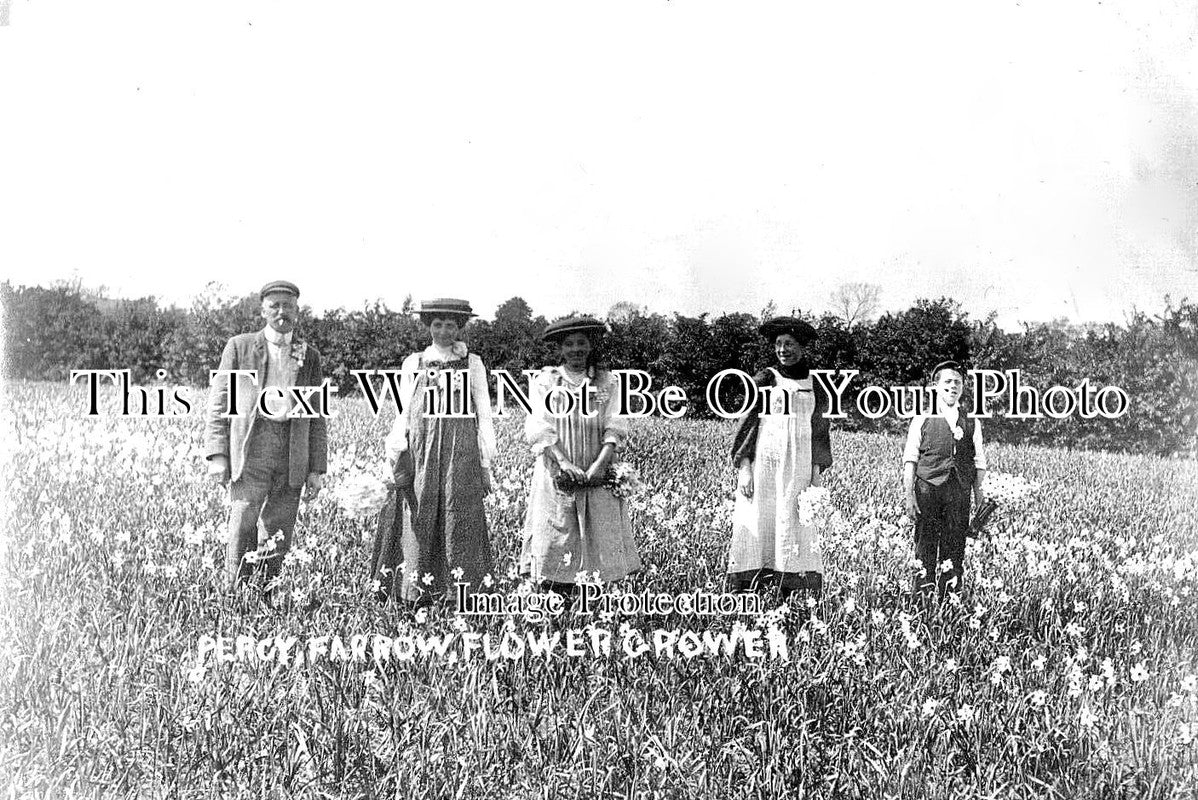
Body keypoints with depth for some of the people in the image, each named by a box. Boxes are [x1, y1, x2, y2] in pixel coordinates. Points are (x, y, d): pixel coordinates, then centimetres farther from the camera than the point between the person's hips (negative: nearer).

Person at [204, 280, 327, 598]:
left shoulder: (309, 356, 13)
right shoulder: (239, 347, 7)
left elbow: (317, 416, 13)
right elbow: (218, 403, 4)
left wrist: (317, 468, 7)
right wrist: (217, 455, -5)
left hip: (292, 458, 2)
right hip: (249, 451, -2)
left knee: (277, 540, 4)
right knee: (242, 532, -8)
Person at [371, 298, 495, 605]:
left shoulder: (472, 364, 9)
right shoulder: (413, 364, 12)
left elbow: (483, 415, 8)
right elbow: (404, 415, 10)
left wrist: (486, 464, 4)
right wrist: (398, 459, -1)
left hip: (462, 455, -1)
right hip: (421, 454, 1)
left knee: (460, 525, -4)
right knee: (419, 525, -2)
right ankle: (417, 598, 4)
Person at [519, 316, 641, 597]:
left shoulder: (607, 382, 9)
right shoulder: (545, 381, 7)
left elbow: (615, 428, -1)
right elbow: (539, 428, -4)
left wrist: (600, 464, -17)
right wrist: (564, 462, -18)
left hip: (598, 477, 1)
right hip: (557, 475, -1)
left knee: (600, 539, -4)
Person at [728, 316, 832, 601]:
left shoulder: (815, 386, 12)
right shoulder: (764, 380, 4)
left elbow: (819, 431, 14)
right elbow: (746, 424, 2)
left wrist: (818, 471, 5)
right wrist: (743, 469, -7)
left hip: (799, 467, 2)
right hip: (764, 463, -2)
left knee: (798, 531, -3)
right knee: (755, 526, -7)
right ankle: (743, 597, -6)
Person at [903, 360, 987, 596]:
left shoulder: (972, 423, 15)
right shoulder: (922, 420, 8)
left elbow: (979, 464, 12)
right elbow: (910, 461, 3)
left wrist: (980, 497, 4)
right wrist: (909, 495, -6)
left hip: (959, 494, 2)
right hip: (927, 491, -2)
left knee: (955, 549, 3)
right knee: (925, 546, -2)